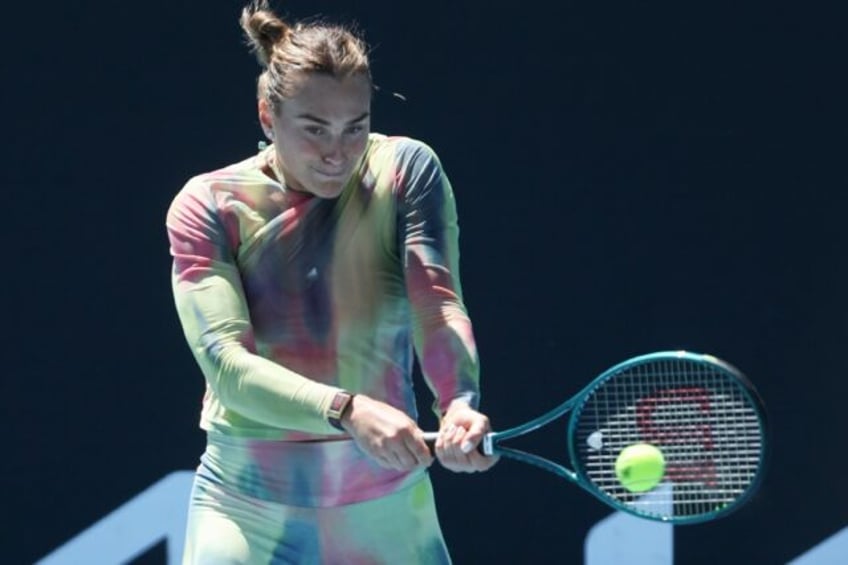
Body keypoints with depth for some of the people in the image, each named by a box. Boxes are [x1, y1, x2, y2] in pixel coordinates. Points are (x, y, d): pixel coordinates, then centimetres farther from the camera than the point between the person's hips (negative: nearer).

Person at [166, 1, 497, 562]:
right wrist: (348, 410, -35)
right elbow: (225, 360, -19)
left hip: (386, 513, 1)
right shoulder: (208, 206, -7)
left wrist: (459, 404, -37)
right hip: (247, 516, -1)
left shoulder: (406, 170, -4)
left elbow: (439, 306, -17)